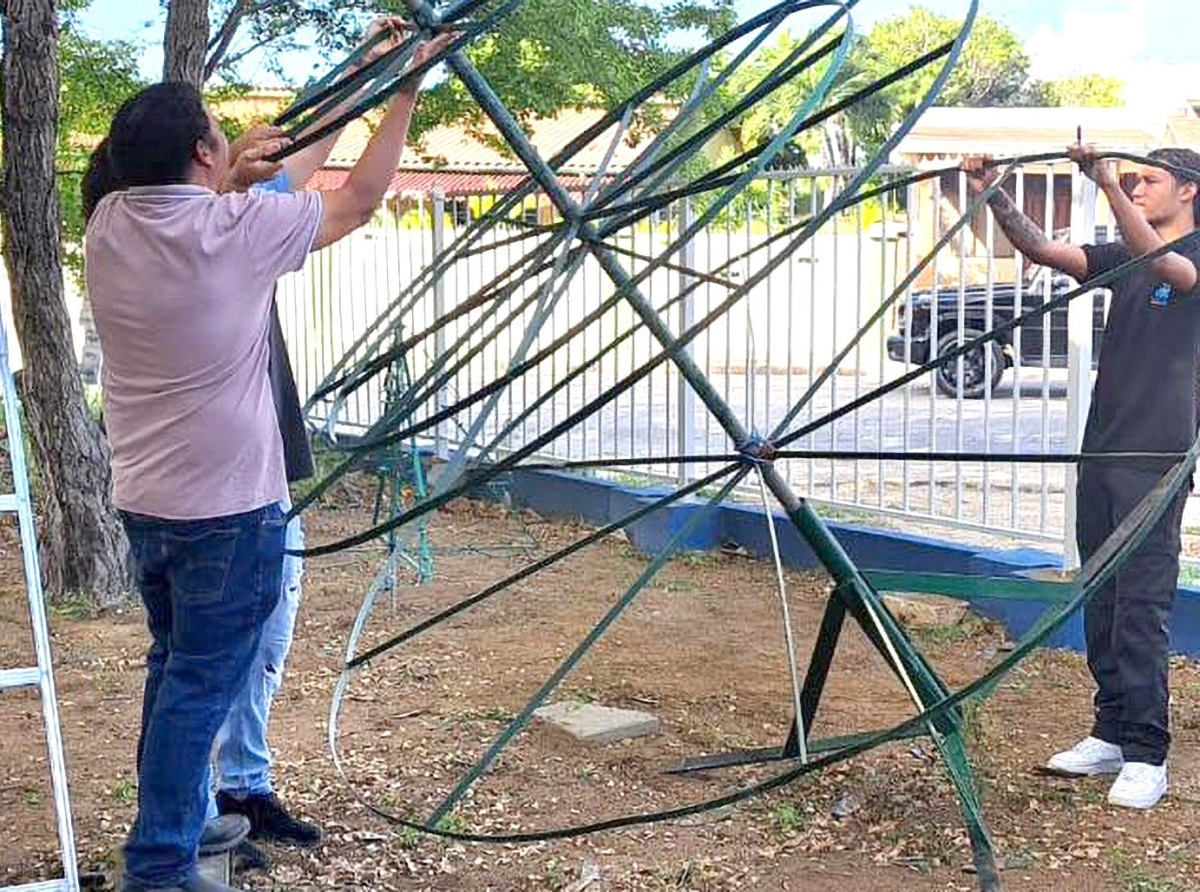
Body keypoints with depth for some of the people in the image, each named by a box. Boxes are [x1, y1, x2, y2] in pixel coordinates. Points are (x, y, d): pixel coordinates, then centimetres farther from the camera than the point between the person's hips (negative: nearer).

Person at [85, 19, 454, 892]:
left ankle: (176, 820, 33)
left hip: (145, 500, 7)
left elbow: (189, 194, 19)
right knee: (201, 684, 1)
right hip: (229, 507, -7)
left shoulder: (108, 226, 2)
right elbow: (360, 199, -3)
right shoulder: (237, 227, -16)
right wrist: (405, 92, 10)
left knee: (176, 669, 20)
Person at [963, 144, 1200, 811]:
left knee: (1142, 605, -9)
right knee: (1101, 600, 10)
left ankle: (1146, 756, -4)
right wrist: (995, 198, -8)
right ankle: (1111, 734, 19)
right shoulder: (1124, 258, 17)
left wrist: (1106, 183, -33)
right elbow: (1039, 248, 7)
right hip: (1101, 450, 7)